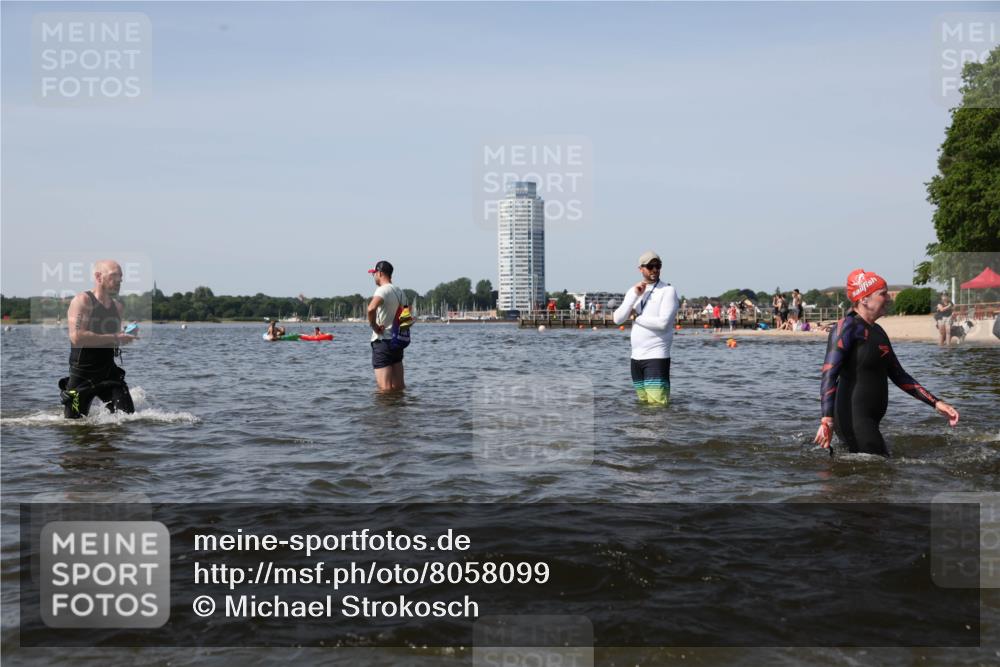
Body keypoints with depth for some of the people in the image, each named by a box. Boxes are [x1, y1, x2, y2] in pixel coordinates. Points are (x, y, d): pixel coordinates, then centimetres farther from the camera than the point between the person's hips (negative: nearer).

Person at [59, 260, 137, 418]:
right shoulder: (82, 301, -11)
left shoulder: (118, 307, 10)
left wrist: (126, 336, 3)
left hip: (109, 374, 5)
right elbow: (77, 337, -24)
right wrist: (114, 338, -22)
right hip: (82, 377, -5)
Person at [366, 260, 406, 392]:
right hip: (398, 340, 8)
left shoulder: (383, 290, -13)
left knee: (385, 388, -8)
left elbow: (371, 308, -32)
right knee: (399, 386, 11)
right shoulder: (399, 291, 14)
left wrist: (373, 326, -18)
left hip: (382, 341, -8)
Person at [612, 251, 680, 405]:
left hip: (657, 356, -6)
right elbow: (618, 319, 1)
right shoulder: (633, 291, 13)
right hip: (636, 356, 6)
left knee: (657, 403, -14)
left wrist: (636, 317, -3)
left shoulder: (668, 290, -5)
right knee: (644, 403, 12)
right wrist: (635, 295, -8)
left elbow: (663, 322, -17)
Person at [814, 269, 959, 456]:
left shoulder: (877, 332, 19)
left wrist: (936, 403, 19)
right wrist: (827, 421, -29)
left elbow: (899, 376, 26)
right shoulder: (847, 327, -9)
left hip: (868, 421, 9)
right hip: (852, 418, -9)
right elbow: (829, 375, -18)